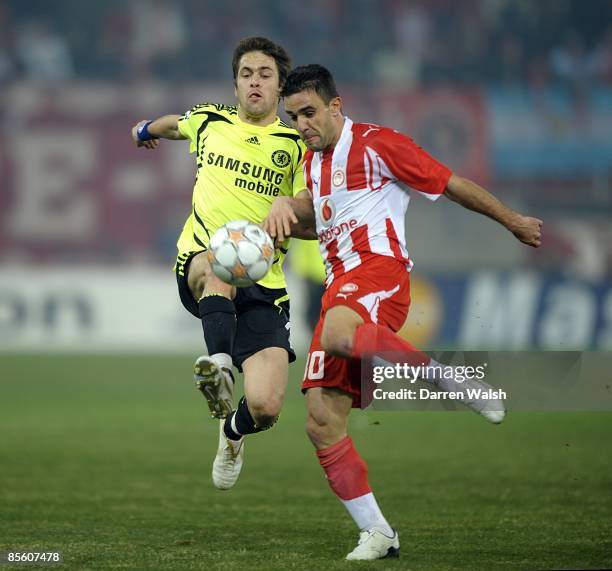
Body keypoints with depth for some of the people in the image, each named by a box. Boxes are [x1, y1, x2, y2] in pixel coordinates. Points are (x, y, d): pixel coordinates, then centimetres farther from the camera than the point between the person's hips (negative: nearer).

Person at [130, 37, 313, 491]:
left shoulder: (297, 146, 6)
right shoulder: (209, 121, 13)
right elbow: (174, 124, 39)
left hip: (262, 286, 0)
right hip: (197, 268, 0)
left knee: (266, 407, -13)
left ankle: (234, 430, 24)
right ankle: (219, 363, -59)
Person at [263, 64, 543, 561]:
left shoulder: (377, 144, -1)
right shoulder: (314, 160, 22)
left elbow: (450, 185, 5)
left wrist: (513, 221, 12)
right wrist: (286, 206, 17)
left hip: (379, 266, -7)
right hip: (339, 285, 7)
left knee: (338, 334, -42)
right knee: (322, 423, -5)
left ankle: (451, 381, -27)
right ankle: (376, 533, 2)